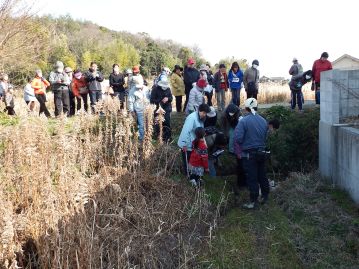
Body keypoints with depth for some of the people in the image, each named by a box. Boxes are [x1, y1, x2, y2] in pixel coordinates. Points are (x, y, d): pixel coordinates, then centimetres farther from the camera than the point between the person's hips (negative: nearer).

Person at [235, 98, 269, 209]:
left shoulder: (243, 121, -17)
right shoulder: (263, 121, 1)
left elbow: (238, 138, -20)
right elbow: (265, 137, 7)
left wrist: (244, 144, 0)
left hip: (249, 154, -5)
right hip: (261, 152, 5)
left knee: (252, 178, 3)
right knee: (262, 175, 19)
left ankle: (254, 201, 11)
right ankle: (265, 196, 33)